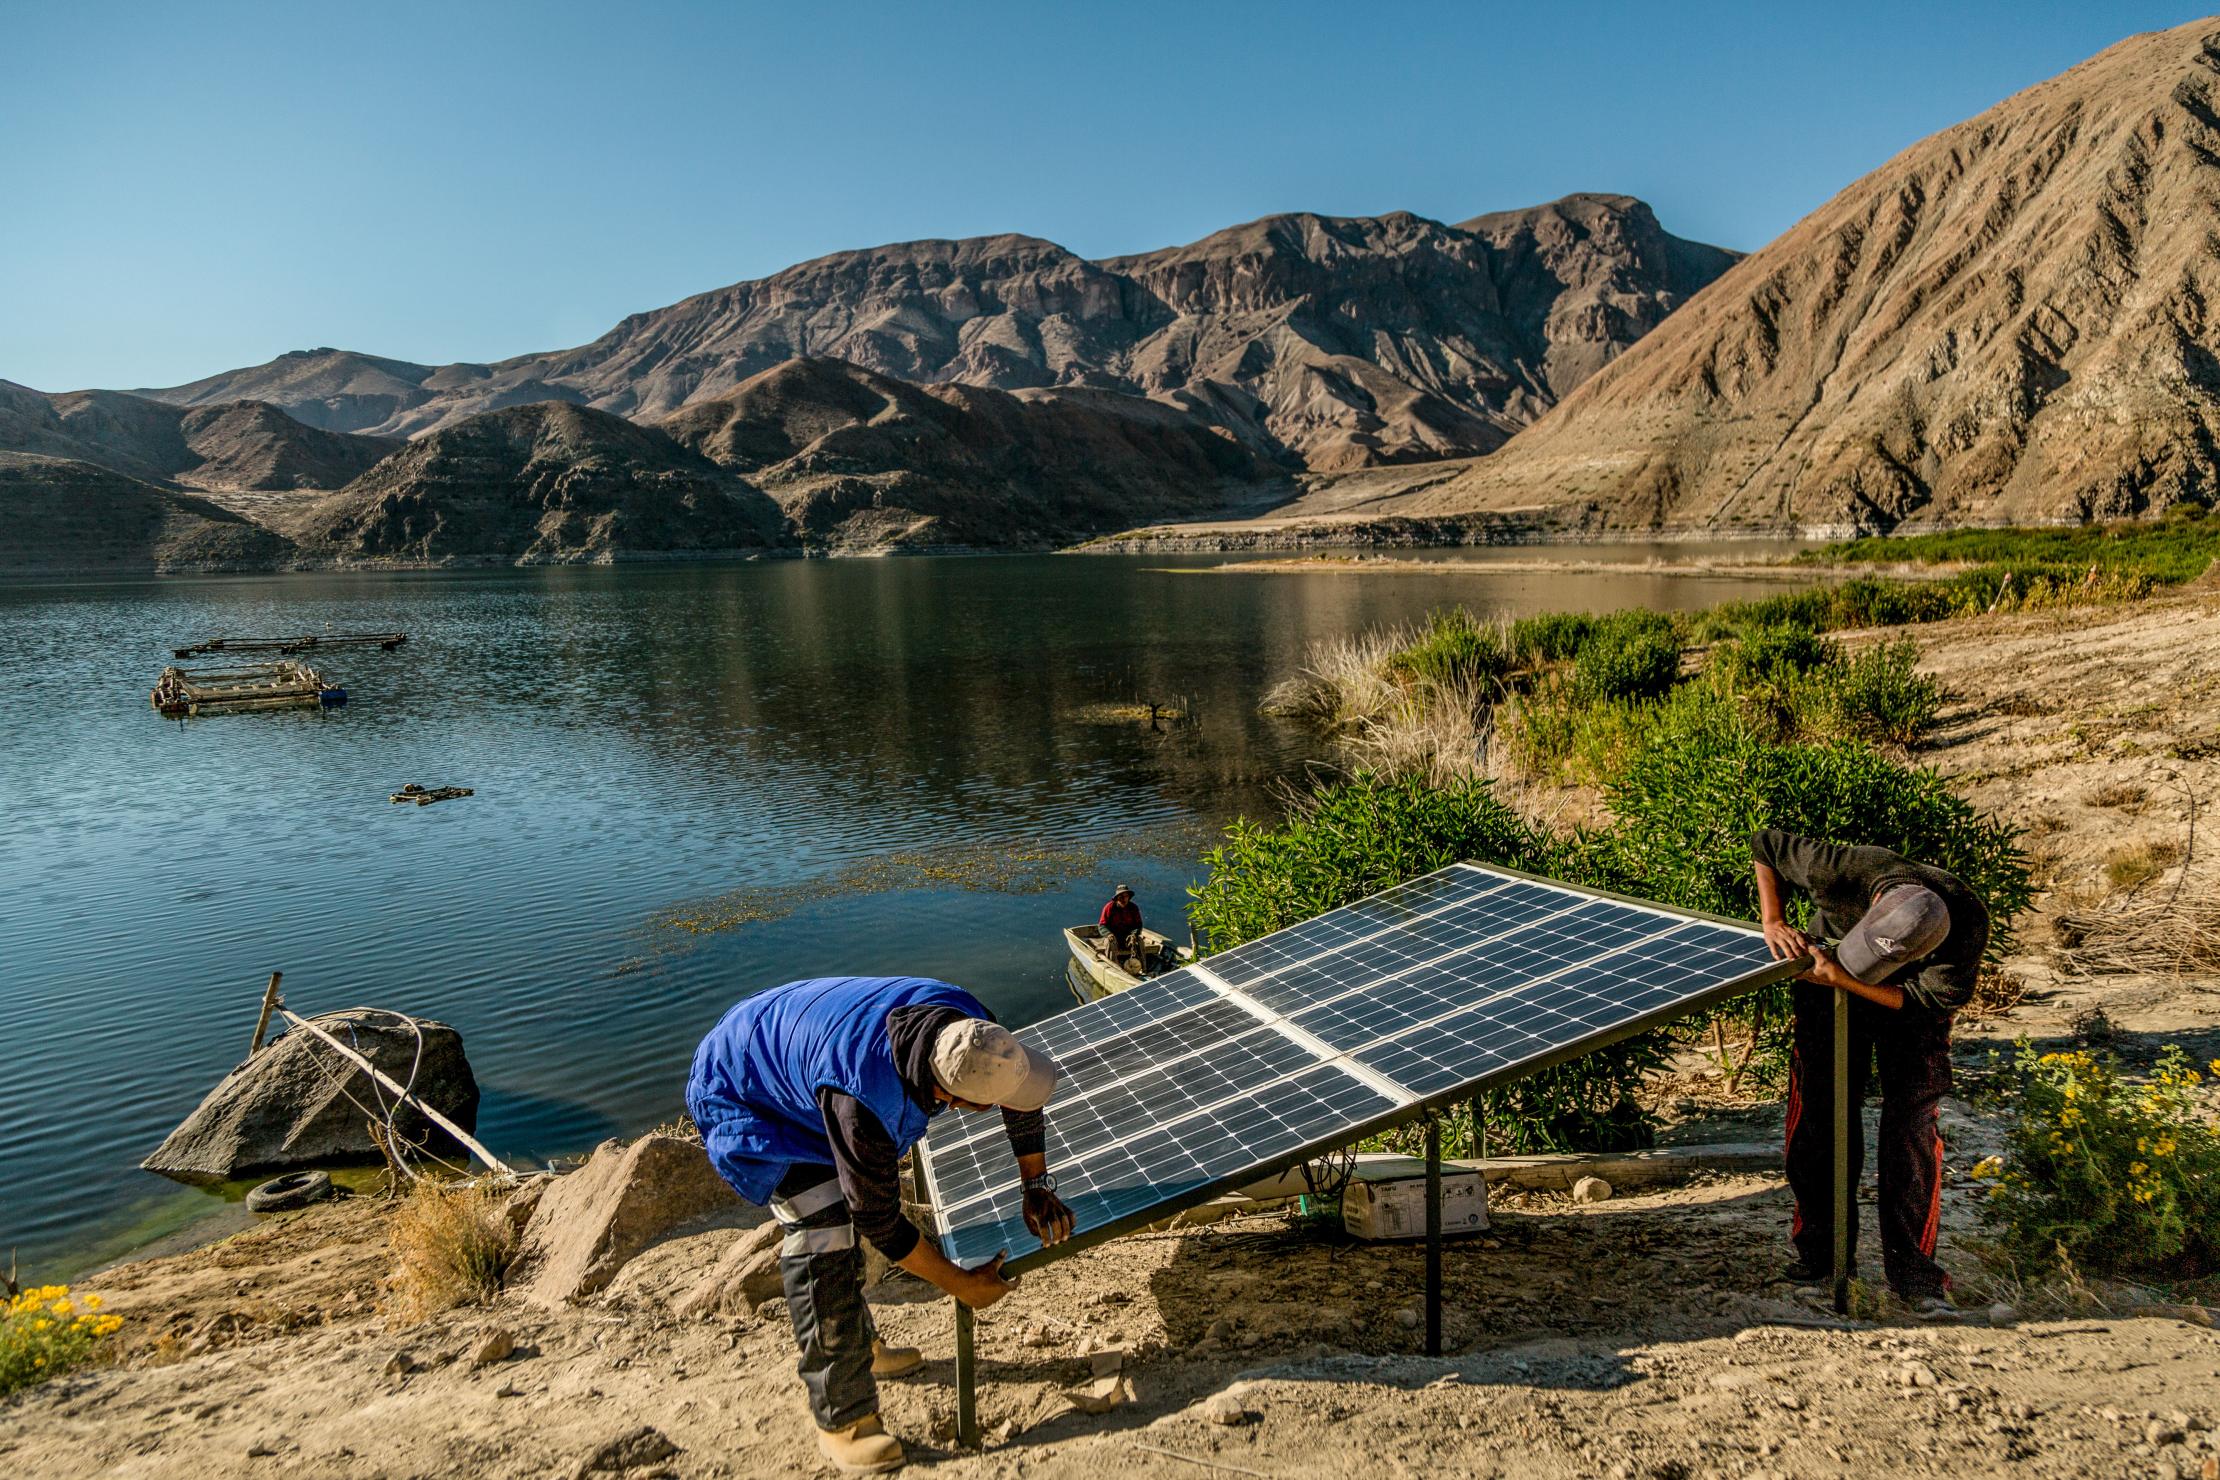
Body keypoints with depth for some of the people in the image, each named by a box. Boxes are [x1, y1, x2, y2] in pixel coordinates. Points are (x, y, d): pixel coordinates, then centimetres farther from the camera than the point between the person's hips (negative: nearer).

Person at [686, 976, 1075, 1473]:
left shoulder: (966, 1021, -25)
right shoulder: (862, 1104, -43)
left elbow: (1023, 1099, -4)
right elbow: (879, 1221, -28)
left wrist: (1036, 1184, -9)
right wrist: (963, 1285, -18)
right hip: (740, 1096, -8)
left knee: (840, 1213, 18)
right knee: (822, 1231, -16)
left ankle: (857, 1345, 40)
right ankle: (843, 1422, -4)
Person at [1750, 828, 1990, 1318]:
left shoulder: (1969, 924, -34)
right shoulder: (1844, 872, -36)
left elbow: (1928, 999, -25)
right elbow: (1765, 844, -20)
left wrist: (1842, 980, -36)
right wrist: (1774, 922, -27)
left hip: (1912, 1006, -1)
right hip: (1827, 990, 1)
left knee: (1912, 1125, -12)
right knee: (1820, 1113, -1)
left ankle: (1912, 1269, -2)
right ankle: (1820, 1249, 14)